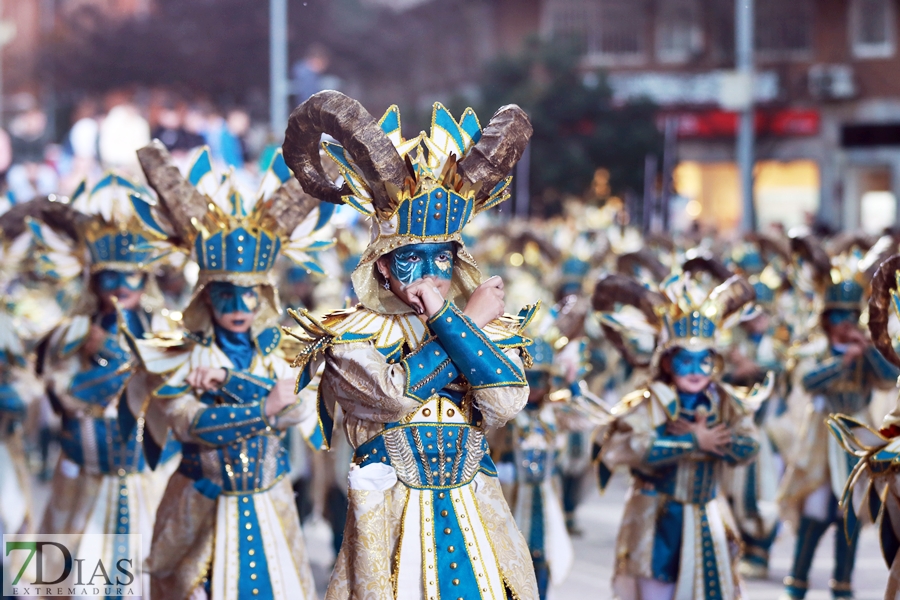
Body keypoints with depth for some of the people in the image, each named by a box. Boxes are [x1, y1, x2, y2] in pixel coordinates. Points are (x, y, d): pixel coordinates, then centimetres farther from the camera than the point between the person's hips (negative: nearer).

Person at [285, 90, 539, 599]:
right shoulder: (351, 336, -2)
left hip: (475, 515, 3)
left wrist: (446, 317, -12)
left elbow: (505, 404, -11)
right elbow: (391, 395, -21)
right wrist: (467, 322, -10)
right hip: (391, 519, -3)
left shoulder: (491, 327, 6)